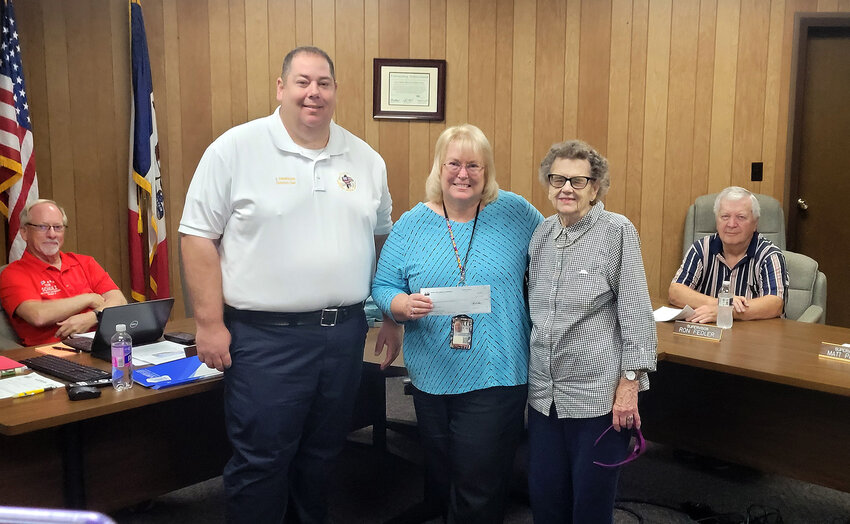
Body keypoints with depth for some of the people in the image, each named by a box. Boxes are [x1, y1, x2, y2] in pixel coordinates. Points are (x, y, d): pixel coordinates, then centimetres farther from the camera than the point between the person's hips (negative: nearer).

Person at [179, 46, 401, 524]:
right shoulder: (236, 149, -6)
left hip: (345, 333, 5)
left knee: (322, 453, 17)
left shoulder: (366, 160, 7)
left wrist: (390, 317, 13)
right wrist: (210, 323, -10)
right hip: (266, 336, -4)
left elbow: (382, 239, 15)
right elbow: (198, 236, -6)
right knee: (260, 461, 4)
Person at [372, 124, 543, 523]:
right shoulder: (412, 224, 3)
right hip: (432, 379, 2)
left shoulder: (514, 213, 0)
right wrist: (403, 305, -18)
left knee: (479, 490, 0)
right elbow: (383, 287, 3)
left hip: (496, 377, -2)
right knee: (440, 475, 16)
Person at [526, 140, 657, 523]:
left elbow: (636, 311, -10)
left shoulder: (617, 232, -8)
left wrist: (630, 382, -14)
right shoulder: (541, 234, 8)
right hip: (544, 393, 5)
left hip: (597, 394, -5)